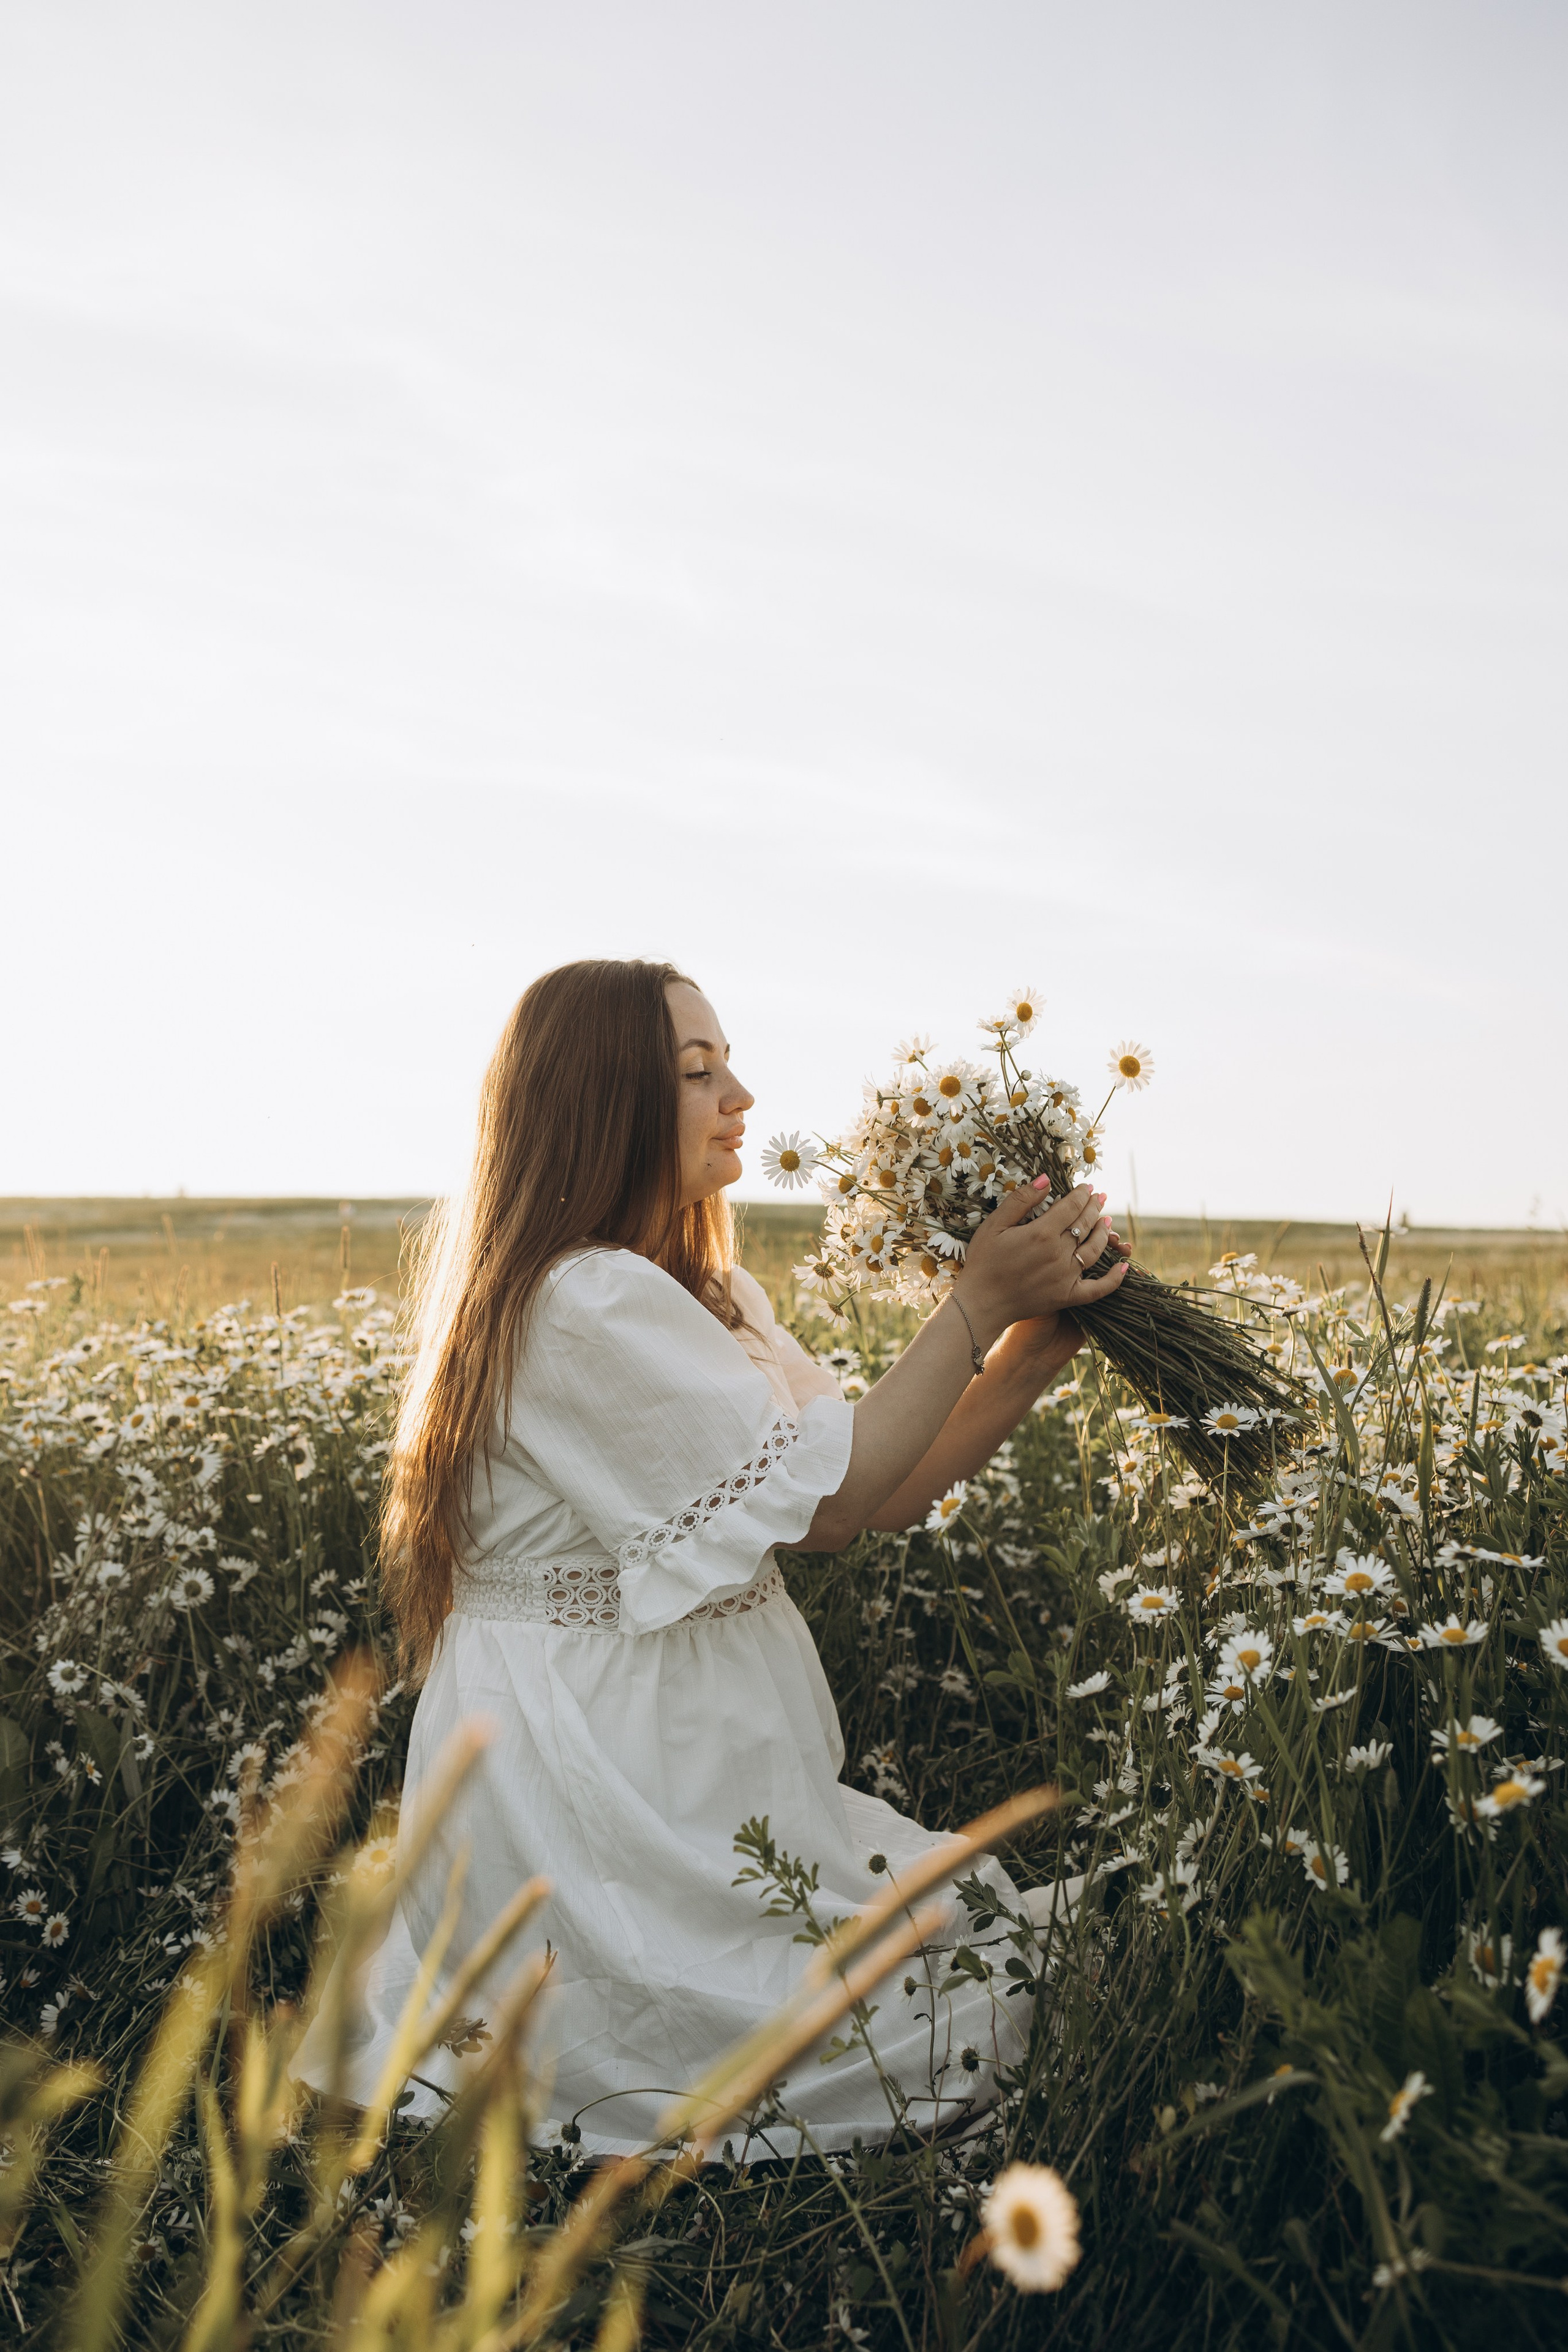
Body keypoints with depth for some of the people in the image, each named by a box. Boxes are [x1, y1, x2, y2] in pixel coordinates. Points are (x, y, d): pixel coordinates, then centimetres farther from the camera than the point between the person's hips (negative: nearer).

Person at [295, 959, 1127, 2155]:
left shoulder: (704, 1293, 11)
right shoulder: (591, 1302, -21)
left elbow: (871, 1492, 3)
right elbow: (830, 1495, -19)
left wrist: (1036, 1347, -8)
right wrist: (978, 1303, -14)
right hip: (602, 1781, -10)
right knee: (949, 2019, -1)